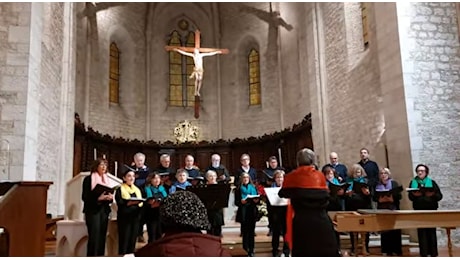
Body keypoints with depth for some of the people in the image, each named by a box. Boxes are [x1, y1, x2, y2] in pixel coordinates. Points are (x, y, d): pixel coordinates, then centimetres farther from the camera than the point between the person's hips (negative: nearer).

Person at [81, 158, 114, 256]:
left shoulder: (106, 179, 16)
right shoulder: (89, 179, -2)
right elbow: (85, 197, -8)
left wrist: (110, 197, -5)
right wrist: (98, 198, -22)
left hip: (104, 211, 6)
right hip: (93, 211, -6)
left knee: (102, 237, 4)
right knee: (94, 237, -11)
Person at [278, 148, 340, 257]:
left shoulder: (291, 177, 2)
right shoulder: (320, 175, 5)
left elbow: (282, 194, 19)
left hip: (301, 222, -1)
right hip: (321, 220, 1)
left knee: (302, 253, 6)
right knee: (326, 252, 9)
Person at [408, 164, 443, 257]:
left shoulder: (432, 182, 6)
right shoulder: (413, 182, 8)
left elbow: (440, 196, 1)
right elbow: (410, 197, 3)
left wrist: (432, 194, -18)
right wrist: (414, 195, -18)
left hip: (431, 210, 0)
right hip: (419, 210, 0)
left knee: (431, 231, 0)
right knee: (421, 231, -1)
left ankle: (433, 253, 8)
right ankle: (424, 253, 3)